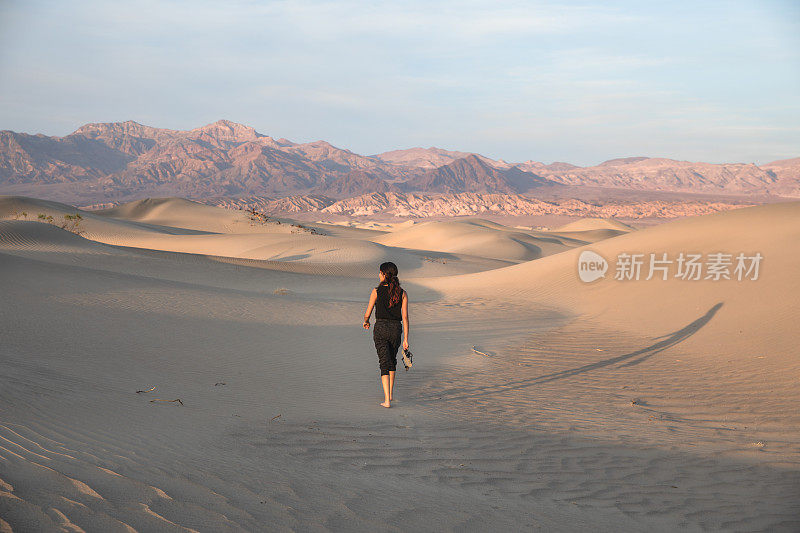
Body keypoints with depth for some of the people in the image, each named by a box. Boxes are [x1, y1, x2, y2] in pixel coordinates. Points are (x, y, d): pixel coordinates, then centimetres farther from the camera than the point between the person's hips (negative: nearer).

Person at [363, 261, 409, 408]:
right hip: (396, 329, 3)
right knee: (392, 360, 24)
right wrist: (406, 338, -2)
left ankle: (387, 400, -10)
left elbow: (367, 314, 0)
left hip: (381, 328, -2)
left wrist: (366, 322, 24)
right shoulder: (402, 293, 0)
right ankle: (390, 393, 33)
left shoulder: (377, 291, -6)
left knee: (384, 364, -1)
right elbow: (405, 317, -4)